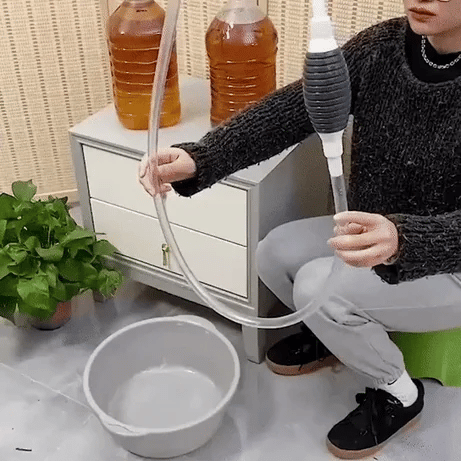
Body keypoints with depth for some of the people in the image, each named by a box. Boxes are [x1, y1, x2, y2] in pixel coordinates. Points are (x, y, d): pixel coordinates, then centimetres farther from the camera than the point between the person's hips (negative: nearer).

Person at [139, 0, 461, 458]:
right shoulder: (381, 45, -12)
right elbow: (292, 107, -20)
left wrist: (401, 240, -57)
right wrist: (198, 158, -35)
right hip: (371, 229, 6)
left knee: (319, 287, -23)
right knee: (275, 253, -8)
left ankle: (398, 393, 5)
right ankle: (334, 332, 23)